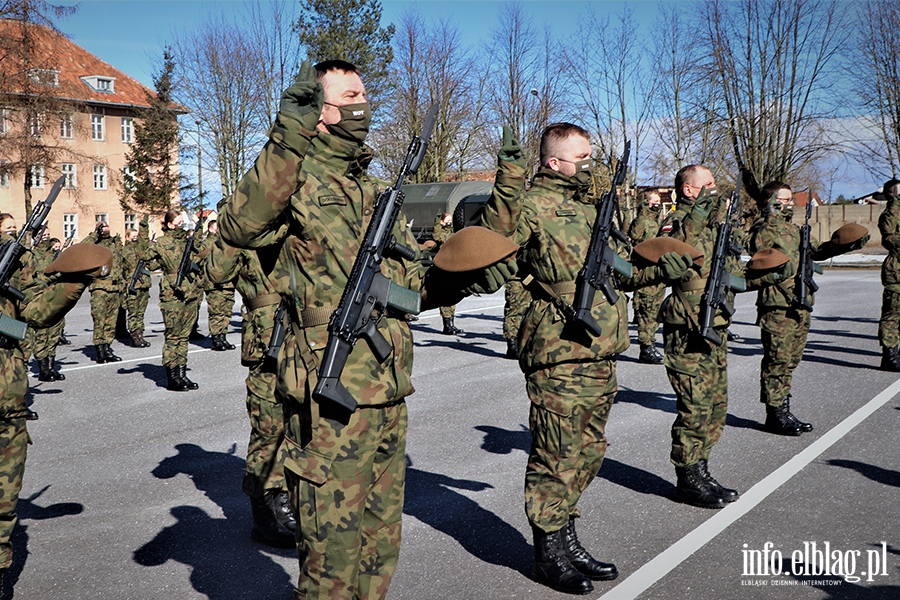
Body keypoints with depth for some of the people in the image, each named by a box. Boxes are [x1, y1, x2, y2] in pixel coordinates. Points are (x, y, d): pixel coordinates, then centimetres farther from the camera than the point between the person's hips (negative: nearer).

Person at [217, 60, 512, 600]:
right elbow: (240, 228, -28)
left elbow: (409, 281, 21)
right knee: (332, 549, 3)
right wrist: (287, 138, -31)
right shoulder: (296, 176, -6)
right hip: (330, 396, -8)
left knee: (381, 539, 19)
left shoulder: (375, 189, 17)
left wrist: (462, 279, 4)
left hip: (389, 394, 8)